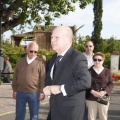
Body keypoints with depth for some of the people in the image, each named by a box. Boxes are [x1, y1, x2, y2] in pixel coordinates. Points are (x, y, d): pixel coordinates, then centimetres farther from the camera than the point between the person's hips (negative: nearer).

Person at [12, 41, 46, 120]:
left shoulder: (40, 62, -4)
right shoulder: (20, 61, 7)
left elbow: (42, 79, -4)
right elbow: (15, 77, 11)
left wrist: (41, 93, -6)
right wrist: (14, 90, 9)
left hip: (34, 93, -3)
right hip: (20, 92, 3)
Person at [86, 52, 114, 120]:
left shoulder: (107, 71, 6)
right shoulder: (89, 71, 3)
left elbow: (111, 84, 2)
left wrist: (104, 92, -15)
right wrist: (92, 92, -18)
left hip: (103, 98, 1)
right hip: (91, 98, -1)